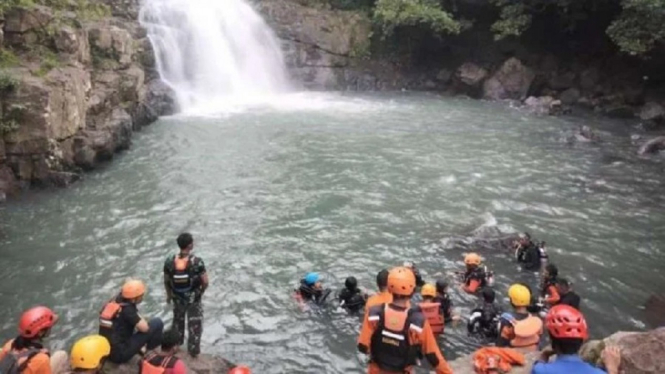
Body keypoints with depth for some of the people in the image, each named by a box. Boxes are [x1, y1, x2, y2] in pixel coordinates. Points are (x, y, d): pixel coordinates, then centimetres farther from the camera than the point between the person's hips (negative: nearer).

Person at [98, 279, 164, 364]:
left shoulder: (114, 301, 4)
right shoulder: (127, 309, -20)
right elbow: (144, 328, -20)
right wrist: (141, 320, 0)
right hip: (120, 354, -9)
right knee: (157, 323, -7)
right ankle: (150, 352, 12)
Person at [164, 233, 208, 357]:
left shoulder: (169, 261, -16)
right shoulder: (197, 261, -25)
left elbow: (166, 281, -2)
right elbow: (205, 282, -19)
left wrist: (169, 295, 16)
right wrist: (200, 292, 3)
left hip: (177, 298, 4)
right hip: (193, 298, -4)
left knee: (178, 321, 28)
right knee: (195, 324, 15)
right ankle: (193, 350, 23)